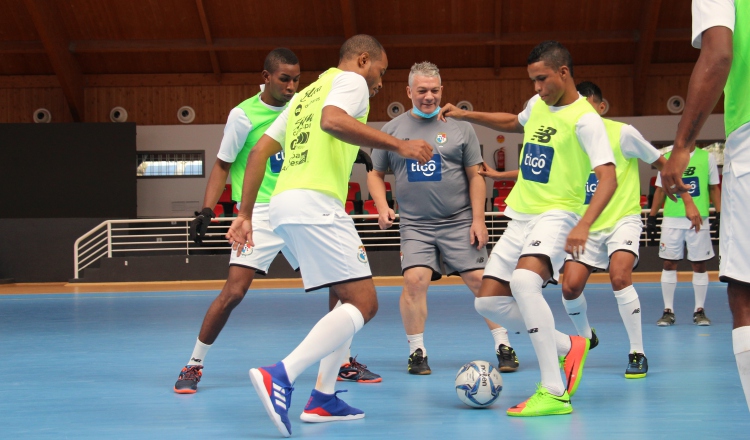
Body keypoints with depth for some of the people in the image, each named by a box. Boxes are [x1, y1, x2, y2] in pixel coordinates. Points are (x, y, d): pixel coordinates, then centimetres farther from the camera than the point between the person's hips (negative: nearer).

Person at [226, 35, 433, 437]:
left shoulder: (306, 94, 29)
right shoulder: (351, 80, 4)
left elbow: (259, 151, 23)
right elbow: (332, 120, -20)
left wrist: (245, 214, 22)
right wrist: (398, 145, -20)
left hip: (284, 205, 9)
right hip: (315, 204, -9)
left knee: (354, 298, 17)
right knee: (363, 303, -12)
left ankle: (323, 399, 9)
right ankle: (280, 377, -27)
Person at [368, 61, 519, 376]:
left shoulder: (458, 126, 3)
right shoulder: (392, 130, 7)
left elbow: (475, 175, 3)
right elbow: (375, 175, 13)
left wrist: (478, 219, -4)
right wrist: (383, 208, -4)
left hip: (460, 222, -1)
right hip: (415, 225, 1)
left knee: (481, 280, -4)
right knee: (414, 280, -16)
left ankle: (504, 347, 8)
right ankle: (416, 352, -2)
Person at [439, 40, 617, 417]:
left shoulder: (584, 118, -14)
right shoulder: (538, 104, 11)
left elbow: (608, 177, -23)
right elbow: (514, 122, 35)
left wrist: (584, 225, -37)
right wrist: (466, 116, 25)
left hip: (556, 214, -9)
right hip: (520, 216, 9)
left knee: (524, 280, -35)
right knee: (488, 301, 4)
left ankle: (554, 393, -31)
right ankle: (569, 347, 20)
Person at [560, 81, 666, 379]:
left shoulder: (622, 133, -10)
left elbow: (661, 163, -1)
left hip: (623, 220, -4)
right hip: (587, 227, 4)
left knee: (619, 277, -26)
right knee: (570, 287, -8)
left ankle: (637, 353, -13)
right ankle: (585, 338, 24)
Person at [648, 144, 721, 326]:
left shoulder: (707, 157, 5)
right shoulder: (667, 158, 7)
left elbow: (714, 188, 9)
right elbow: (660, 190, 12)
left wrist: (719, 213, 1)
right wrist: (652, 216, 9)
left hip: (699, 220, -1)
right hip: (671, 220, 1)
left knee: (699, 265, 3)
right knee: (669, 264, 0)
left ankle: (699, 310, 12)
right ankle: (668, 311, 7)